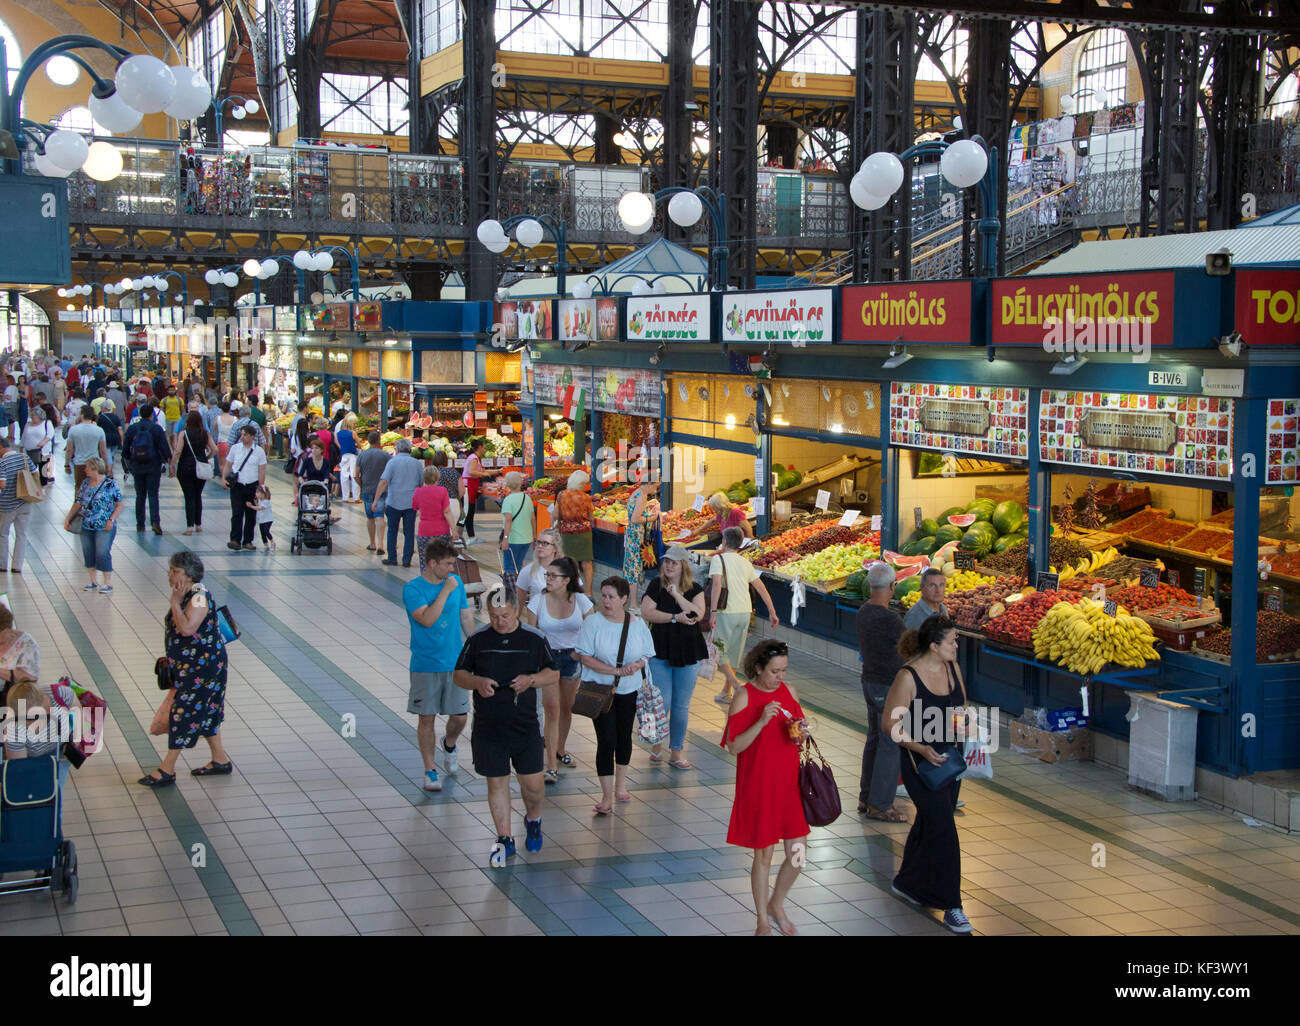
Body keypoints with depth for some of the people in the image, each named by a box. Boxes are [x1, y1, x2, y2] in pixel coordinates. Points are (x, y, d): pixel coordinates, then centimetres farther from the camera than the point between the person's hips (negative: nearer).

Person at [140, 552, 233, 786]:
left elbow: (187, 628, -33)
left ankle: (167, 770, 1)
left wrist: (175, 602, -25)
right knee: (205, 712, 17)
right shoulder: (186, 595, 9)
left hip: (203, 667, -10)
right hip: (189, 666, 10)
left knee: (183, 712, -5)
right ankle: (220, 760, 27)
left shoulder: (199, 598, -21)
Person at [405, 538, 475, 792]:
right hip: (425, 666, -4)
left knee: (460, 716, 5)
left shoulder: (456, 583, 4)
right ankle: (430, 770, 14)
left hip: (456, 663, 4)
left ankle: (449, 745, 37)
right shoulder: (413, 589, -11)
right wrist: (445, 591, -22)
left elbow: (466, 617, 15)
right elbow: (427, 619, -25)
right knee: (427, 718, 2)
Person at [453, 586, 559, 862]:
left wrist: (531, 679, -13)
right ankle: (505, 839, 20)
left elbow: (554, 674, 7)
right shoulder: (477, 641, 2)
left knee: (533, 783, 1)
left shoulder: (534, 640, 1)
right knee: (497, 783, 6)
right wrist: (477, 682, -14)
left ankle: (533, 819, 32)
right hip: (488, 729, 1)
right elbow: (458, 675, 8)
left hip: (525, 727, 0)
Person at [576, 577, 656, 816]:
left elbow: (647, 655, 6)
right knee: (606, 740, -8)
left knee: (624, 736, 15)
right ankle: (607, 797, -3)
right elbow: (585, 657, -14)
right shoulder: (593, 622, -11)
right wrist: (616, 671, -21)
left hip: (629, 689, 3)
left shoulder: (637, 624, -2)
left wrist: (637, 665, -18)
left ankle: (620, 786, 32)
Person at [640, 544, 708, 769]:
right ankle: (657, 744, 21)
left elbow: (698, 614, -13)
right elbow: (646, 613, -12)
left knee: (681, 705, 5)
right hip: (660, 652, -1)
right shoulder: (656, 586, 0)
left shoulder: (695, 590, 3)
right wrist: (675, 617, -18)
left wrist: (676, 594, -14)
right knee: (662, 701, -4)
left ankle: (676, 752, 16)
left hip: (688, 653, 1)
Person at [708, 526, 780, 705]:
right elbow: (761, 588, 12)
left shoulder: (718, 559, -4)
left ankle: (737, 687, -16)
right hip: (745, 611, 6)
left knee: (720, 652, 3)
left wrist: (713, 612, -23)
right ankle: (726, 692, 23)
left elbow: (716, 584, -19)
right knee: (734, 653, 16)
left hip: (726, 612, -6)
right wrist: (772, 612, 15)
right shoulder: (745, 563, 14)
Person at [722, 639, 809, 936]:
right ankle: (763, 922, 24)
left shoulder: (788, 691, 4)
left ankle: (776, 905, 31)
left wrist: (800, 731, -8)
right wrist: (761, 722, -25)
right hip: (758, 786, -4)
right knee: (764, 855, 6)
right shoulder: (743, 697, -11)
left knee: (797, 856, 4)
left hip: (789, 782, 5)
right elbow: (734, 746, -13)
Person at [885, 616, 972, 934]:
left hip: (949, 758, 7)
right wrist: (921, 748, -25)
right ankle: (951, 906, 0)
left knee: (929, 824, 19)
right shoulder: (908, 676, -20)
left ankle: (907, 884, 38)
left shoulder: (952, 667, 0)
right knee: (943, 831, -8)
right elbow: (891, 723, -16)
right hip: (921, 764, -7)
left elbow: (962, 706, 16)